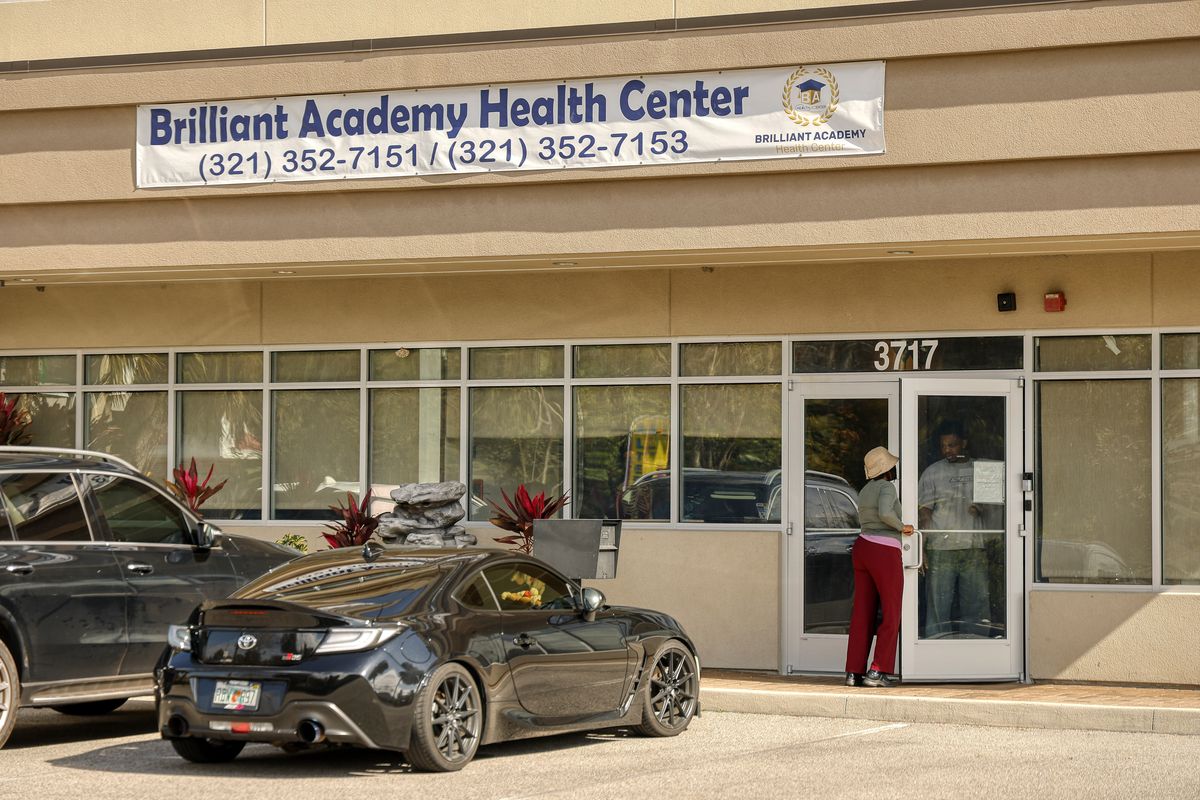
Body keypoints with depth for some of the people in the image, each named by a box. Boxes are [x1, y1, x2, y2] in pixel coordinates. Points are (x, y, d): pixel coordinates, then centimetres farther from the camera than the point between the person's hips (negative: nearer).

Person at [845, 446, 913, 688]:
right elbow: (884, 513, -28)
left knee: (862, 614, 8)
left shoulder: (865, 491, 14)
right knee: (891, 615, 1)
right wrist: (901, 527, -10)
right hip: (885, 555, -8)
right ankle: (877, 672, -5)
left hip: (862, 550, 8)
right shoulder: (887, 487, -10)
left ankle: (854, 673, 4)